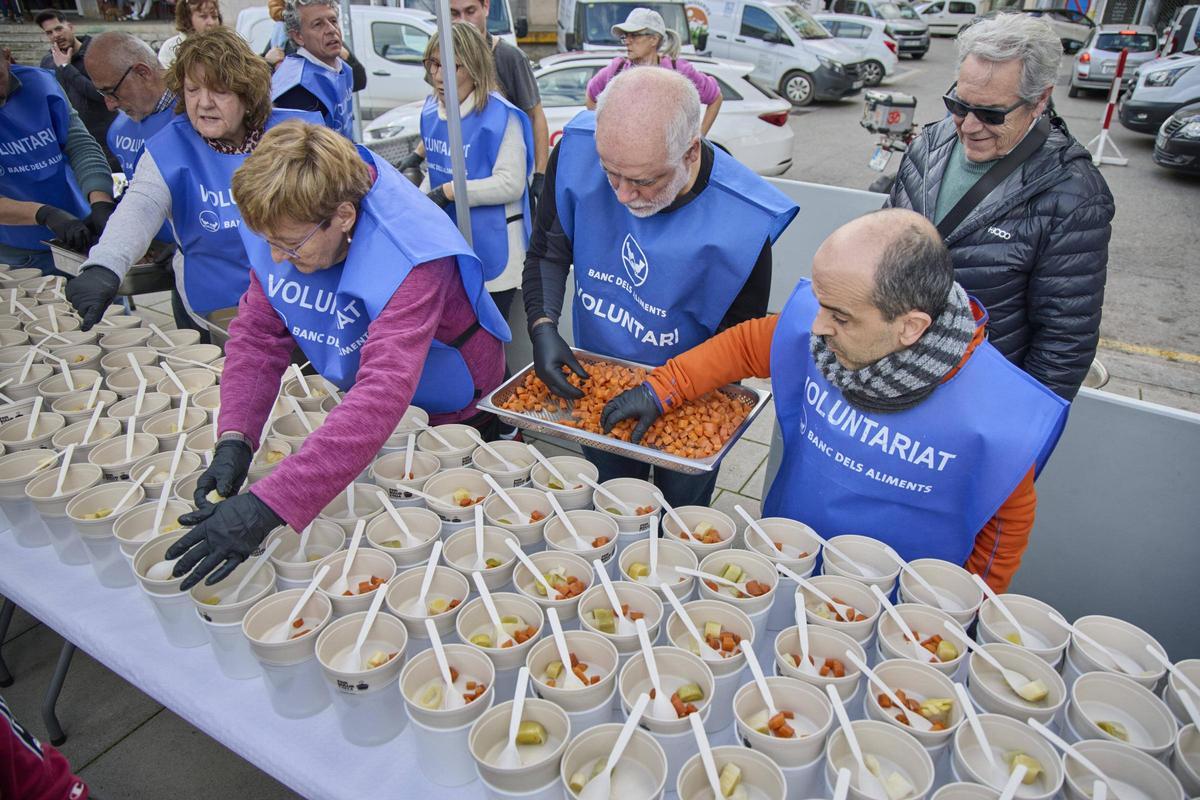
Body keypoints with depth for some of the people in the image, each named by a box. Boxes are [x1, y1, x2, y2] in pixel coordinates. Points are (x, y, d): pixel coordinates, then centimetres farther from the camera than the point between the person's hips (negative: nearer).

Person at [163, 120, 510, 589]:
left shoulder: (410, 261, -40)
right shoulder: (283, 227, -20)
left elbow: (383, 396, -50)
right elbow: (257, 332, -14)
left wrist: (264, 508, -56)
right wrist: (233, 440, -29)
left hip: (452, 418, -5)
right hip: (360, 410, 6)